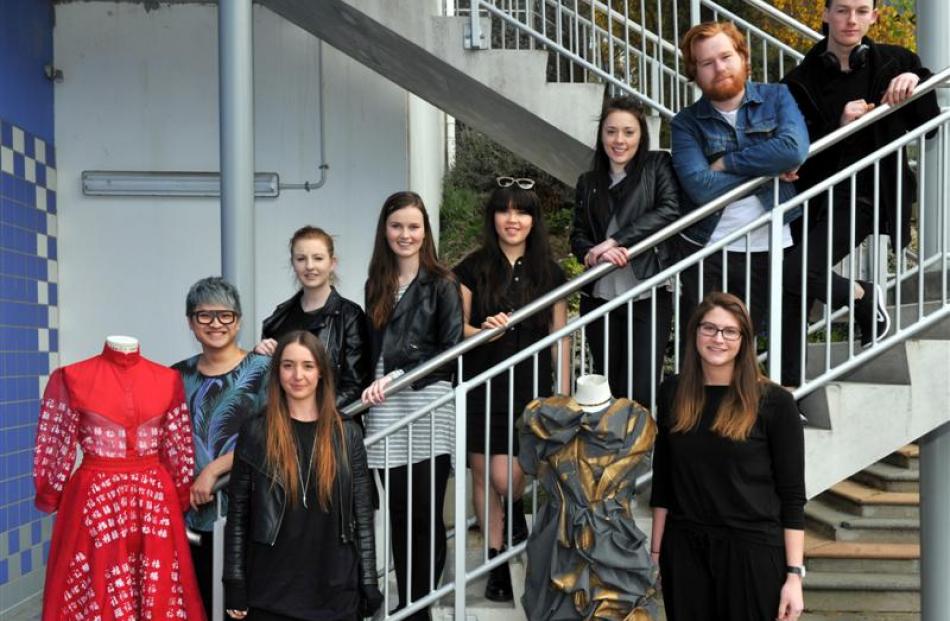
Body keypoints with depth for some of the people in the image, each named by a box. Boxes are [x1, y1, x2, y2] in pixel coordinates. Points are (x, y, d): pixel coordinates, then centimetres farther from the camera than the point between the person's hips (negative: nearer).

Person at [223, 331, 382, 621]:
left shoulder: (347, 434, 4)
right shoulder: (255, 433, 0)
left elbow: (363, 515, 4)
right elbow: (237, 515, 1)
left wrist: (368, 584, 0)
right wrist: (235, 586, -4)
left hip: (334, 590, 1)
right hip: (270, 592, -1)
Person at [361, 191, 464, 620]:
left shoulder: (442, 285, 1)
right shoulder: (376, 286, 16)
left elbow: (451, 352, -6)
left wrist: (398, 376, -11)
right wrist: (372, 388, 8)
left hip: (429, 410, -4)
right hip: (385, 412, 4)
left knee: (425, 515, -3)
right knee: (398, 514, 6)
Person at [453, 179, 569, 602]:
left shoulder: (549, 273, 5)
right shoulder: (473, 269, 1)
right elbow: (457, 329, 1)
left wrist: (564, 396, 3)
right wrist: (483, 330, -21)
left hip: (530, 388, 0)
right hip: (482, 388, 0)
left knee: (508, 477, -10)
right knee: (484, 476, 5)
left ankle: (516, 509, 27)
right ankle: (497, 563, 20)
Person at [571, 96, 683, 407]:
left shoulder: (658, 165, 4)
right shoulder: (588, 182, 14)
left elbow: (669, 211, -11)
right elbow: (578, 236, 9)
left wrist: (614, 241, -16)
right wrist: (593, 254, -15)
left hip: (649, 296, -3)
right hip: (599, 297, 4)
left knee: (640, 391, -8)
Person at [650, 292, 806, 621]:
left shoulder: (774, 401, -6)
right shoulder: (674, 393, 4)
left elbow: (792, 495, -6)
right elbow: (662, 482, 9)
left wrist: (794, 574, -9)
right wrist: (655, 550, 7)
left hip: (753, 551, -3)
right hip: (684, 549, 3)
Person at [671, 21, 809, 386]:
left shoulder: (777, 98, 4)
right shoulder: (686, 123, 1)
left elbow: (795, 149, -17)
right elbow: (700, 187, -14)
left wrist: (726, 162, -11)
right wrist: (768, 169, -9)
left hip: (772, 249, 0)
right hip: (707, 252, 0)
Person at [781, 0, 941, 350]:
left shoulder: (894, 63, 3)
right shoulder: (802, 80, 1)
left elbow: (928, 126, 9)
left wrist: (916, 82, -9)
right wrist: (840, 125, -20)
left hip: (864, 195, -3)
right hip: (816, 196, 3)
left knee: (801, 271, -21)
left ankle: (864, 298, 8)